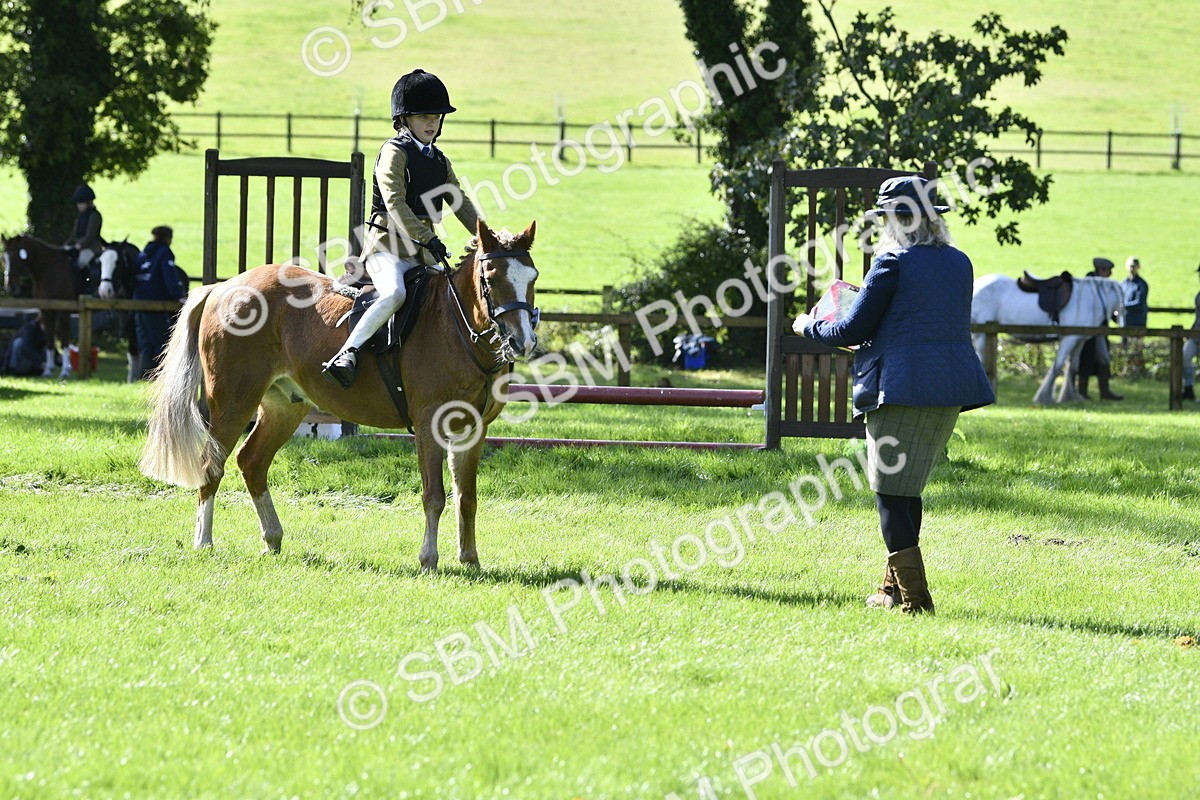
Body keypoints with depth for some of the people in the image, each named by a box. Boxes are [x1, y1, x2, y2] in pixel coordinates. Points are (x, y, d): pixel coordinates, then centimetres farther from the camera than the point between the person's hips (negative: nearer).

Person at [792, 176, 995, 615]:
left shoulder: (893, 262, -10)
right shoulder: (959, 262, 10)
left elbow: (854, 329, -7)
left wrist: (809, 327, 12)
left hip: (902, 388, -7)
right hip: (950, 390, 7)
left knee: (891, 493, 0)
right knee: (908, 488, 19)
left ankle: (912, 597, -5)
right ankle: (895, 587, 25)